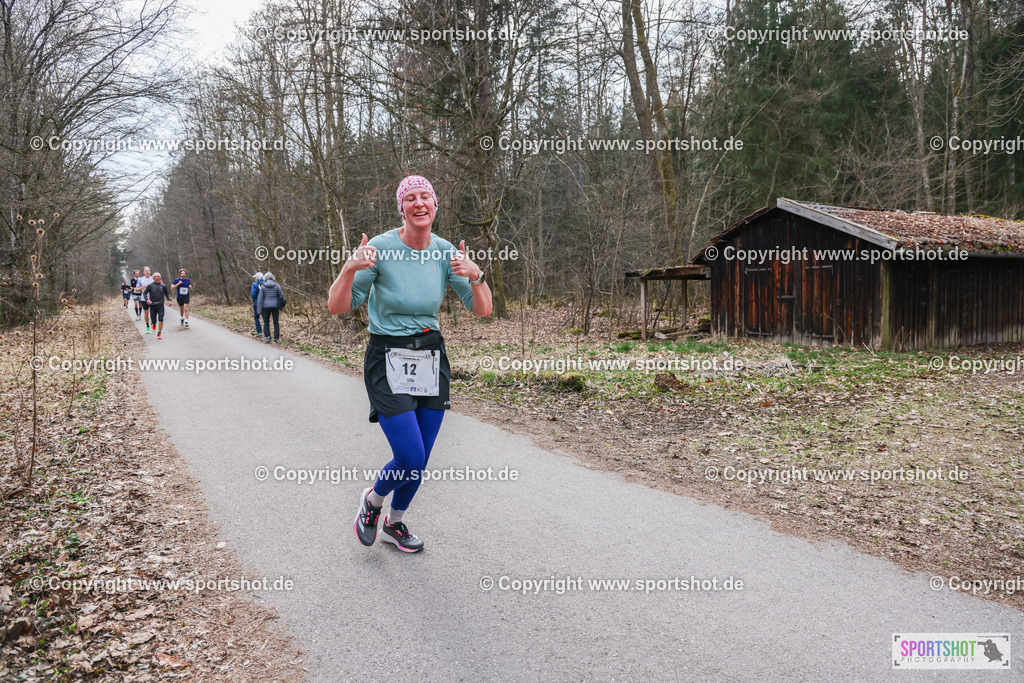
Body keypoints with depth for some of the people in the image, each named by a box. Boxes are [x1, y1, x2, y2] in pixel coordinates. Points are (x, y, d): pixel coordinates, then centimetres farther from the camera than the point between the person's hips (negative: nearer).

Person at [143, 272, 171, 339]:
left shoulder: (163, 286, 5)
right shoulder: (150, 285, 0)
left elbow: (167, 293, 17)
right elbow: (144, 293, 5)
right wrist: (147, 300, -12)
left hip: (160, 305, 1)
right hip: (152, 305, -1)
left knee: (161, 320, -9)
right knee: (154, 320, 4)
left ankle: (159, 334, 3)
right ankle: (154, 324, 42)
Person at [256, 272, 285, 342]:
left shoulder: (262, 286, -2)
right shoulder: (277, 285, 0)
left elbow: (260, 299, -4)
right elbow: (281, 296, 0)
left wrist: (259, 310, -2)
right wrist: (280, 308, 7)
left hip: (266, 306, -1)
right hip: (275, 306, 1)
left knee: (266, 322, 13)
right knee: (276, 322, 9)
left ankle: (267, 336, -1)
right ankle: (276, 338, 7)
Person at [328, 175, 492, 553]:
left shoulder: (446, 252, -2)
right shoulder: (380, 247, -13)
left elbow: (482, 310, -4)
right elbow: (337, 308, -12)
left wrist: (475, 275, -23)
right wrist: (350, 269, -29)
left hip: (432, 361, 4)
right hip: (388, 362, -4)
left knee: (420, 461, 10)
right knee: (410, 459, -10)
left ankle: (394, 523, 37)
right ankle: (372, 500, 24)